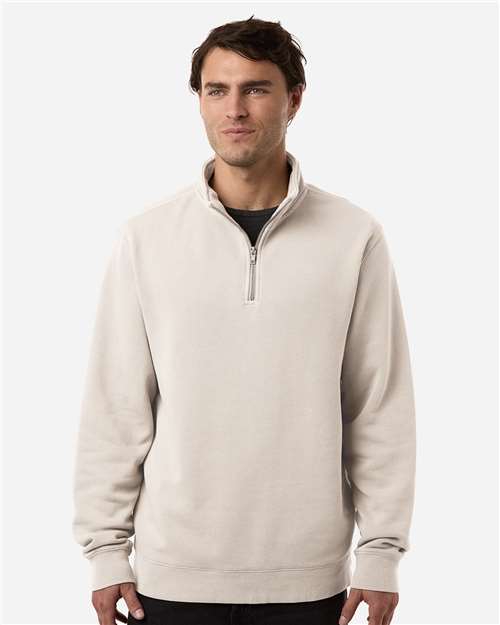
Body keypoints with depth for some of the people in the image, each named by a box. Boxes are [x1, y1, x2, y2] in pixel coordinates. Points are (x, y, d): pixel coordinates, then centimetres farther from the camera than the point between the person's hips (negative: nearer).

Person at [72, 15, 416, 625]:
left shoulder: (354, 237, -2)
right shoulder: (145, 237, -1)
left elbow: (382, 407, 0)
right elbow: (113, 408, 1)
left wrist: (381, 552, -2)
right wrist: (106, 550, -1)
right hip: (173, 574, 0)